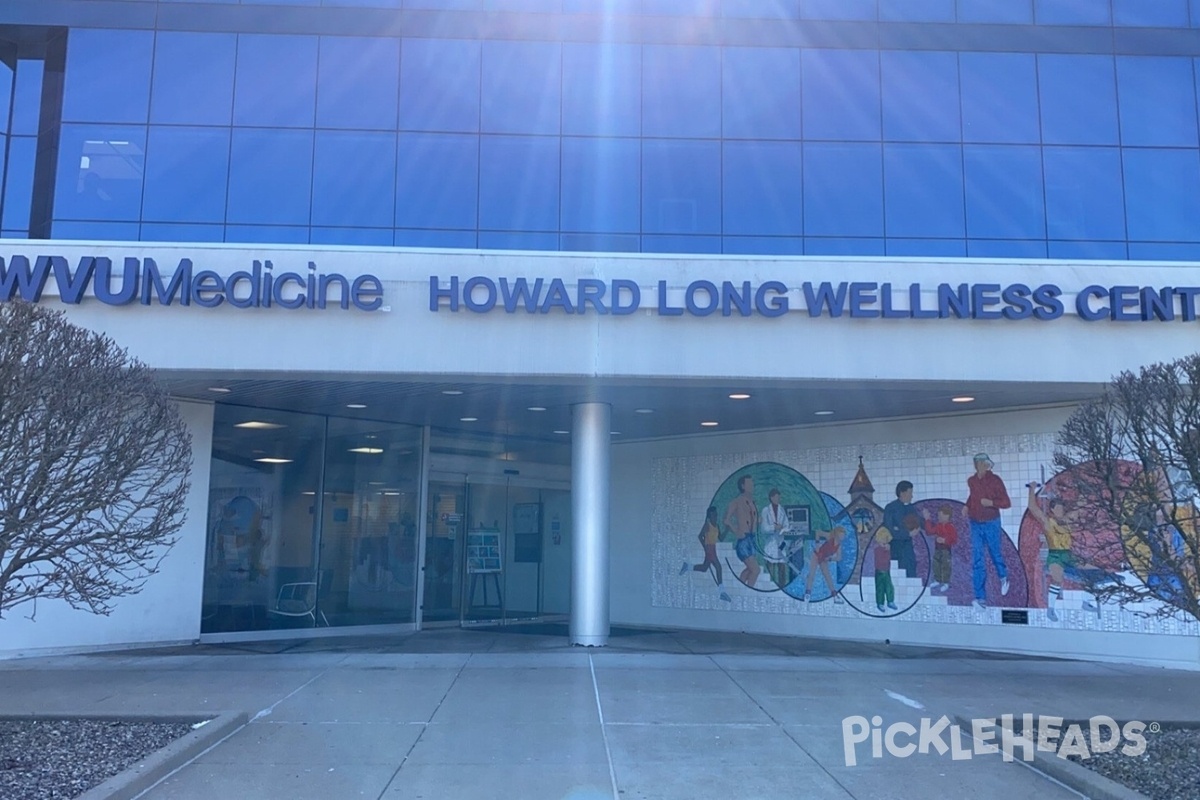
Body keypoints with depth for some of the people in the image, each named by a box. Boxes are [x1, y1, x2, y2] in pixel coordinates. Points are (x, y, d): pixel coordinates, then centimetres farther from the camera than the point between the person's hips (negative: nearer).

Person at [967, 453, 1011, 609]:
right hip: (975, 524, 3)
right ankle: (981, 598, -3)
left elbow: (1007, 503, -10)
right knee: (977, 561, -3)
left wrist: (991, 502, -26)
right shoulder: (971, 481, 2)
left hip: (991, 523, -3)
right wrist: (967, 506, 6)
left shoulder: (995, 480, -11)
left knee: (995, 554, 15)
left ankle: (1003, 577, 48)